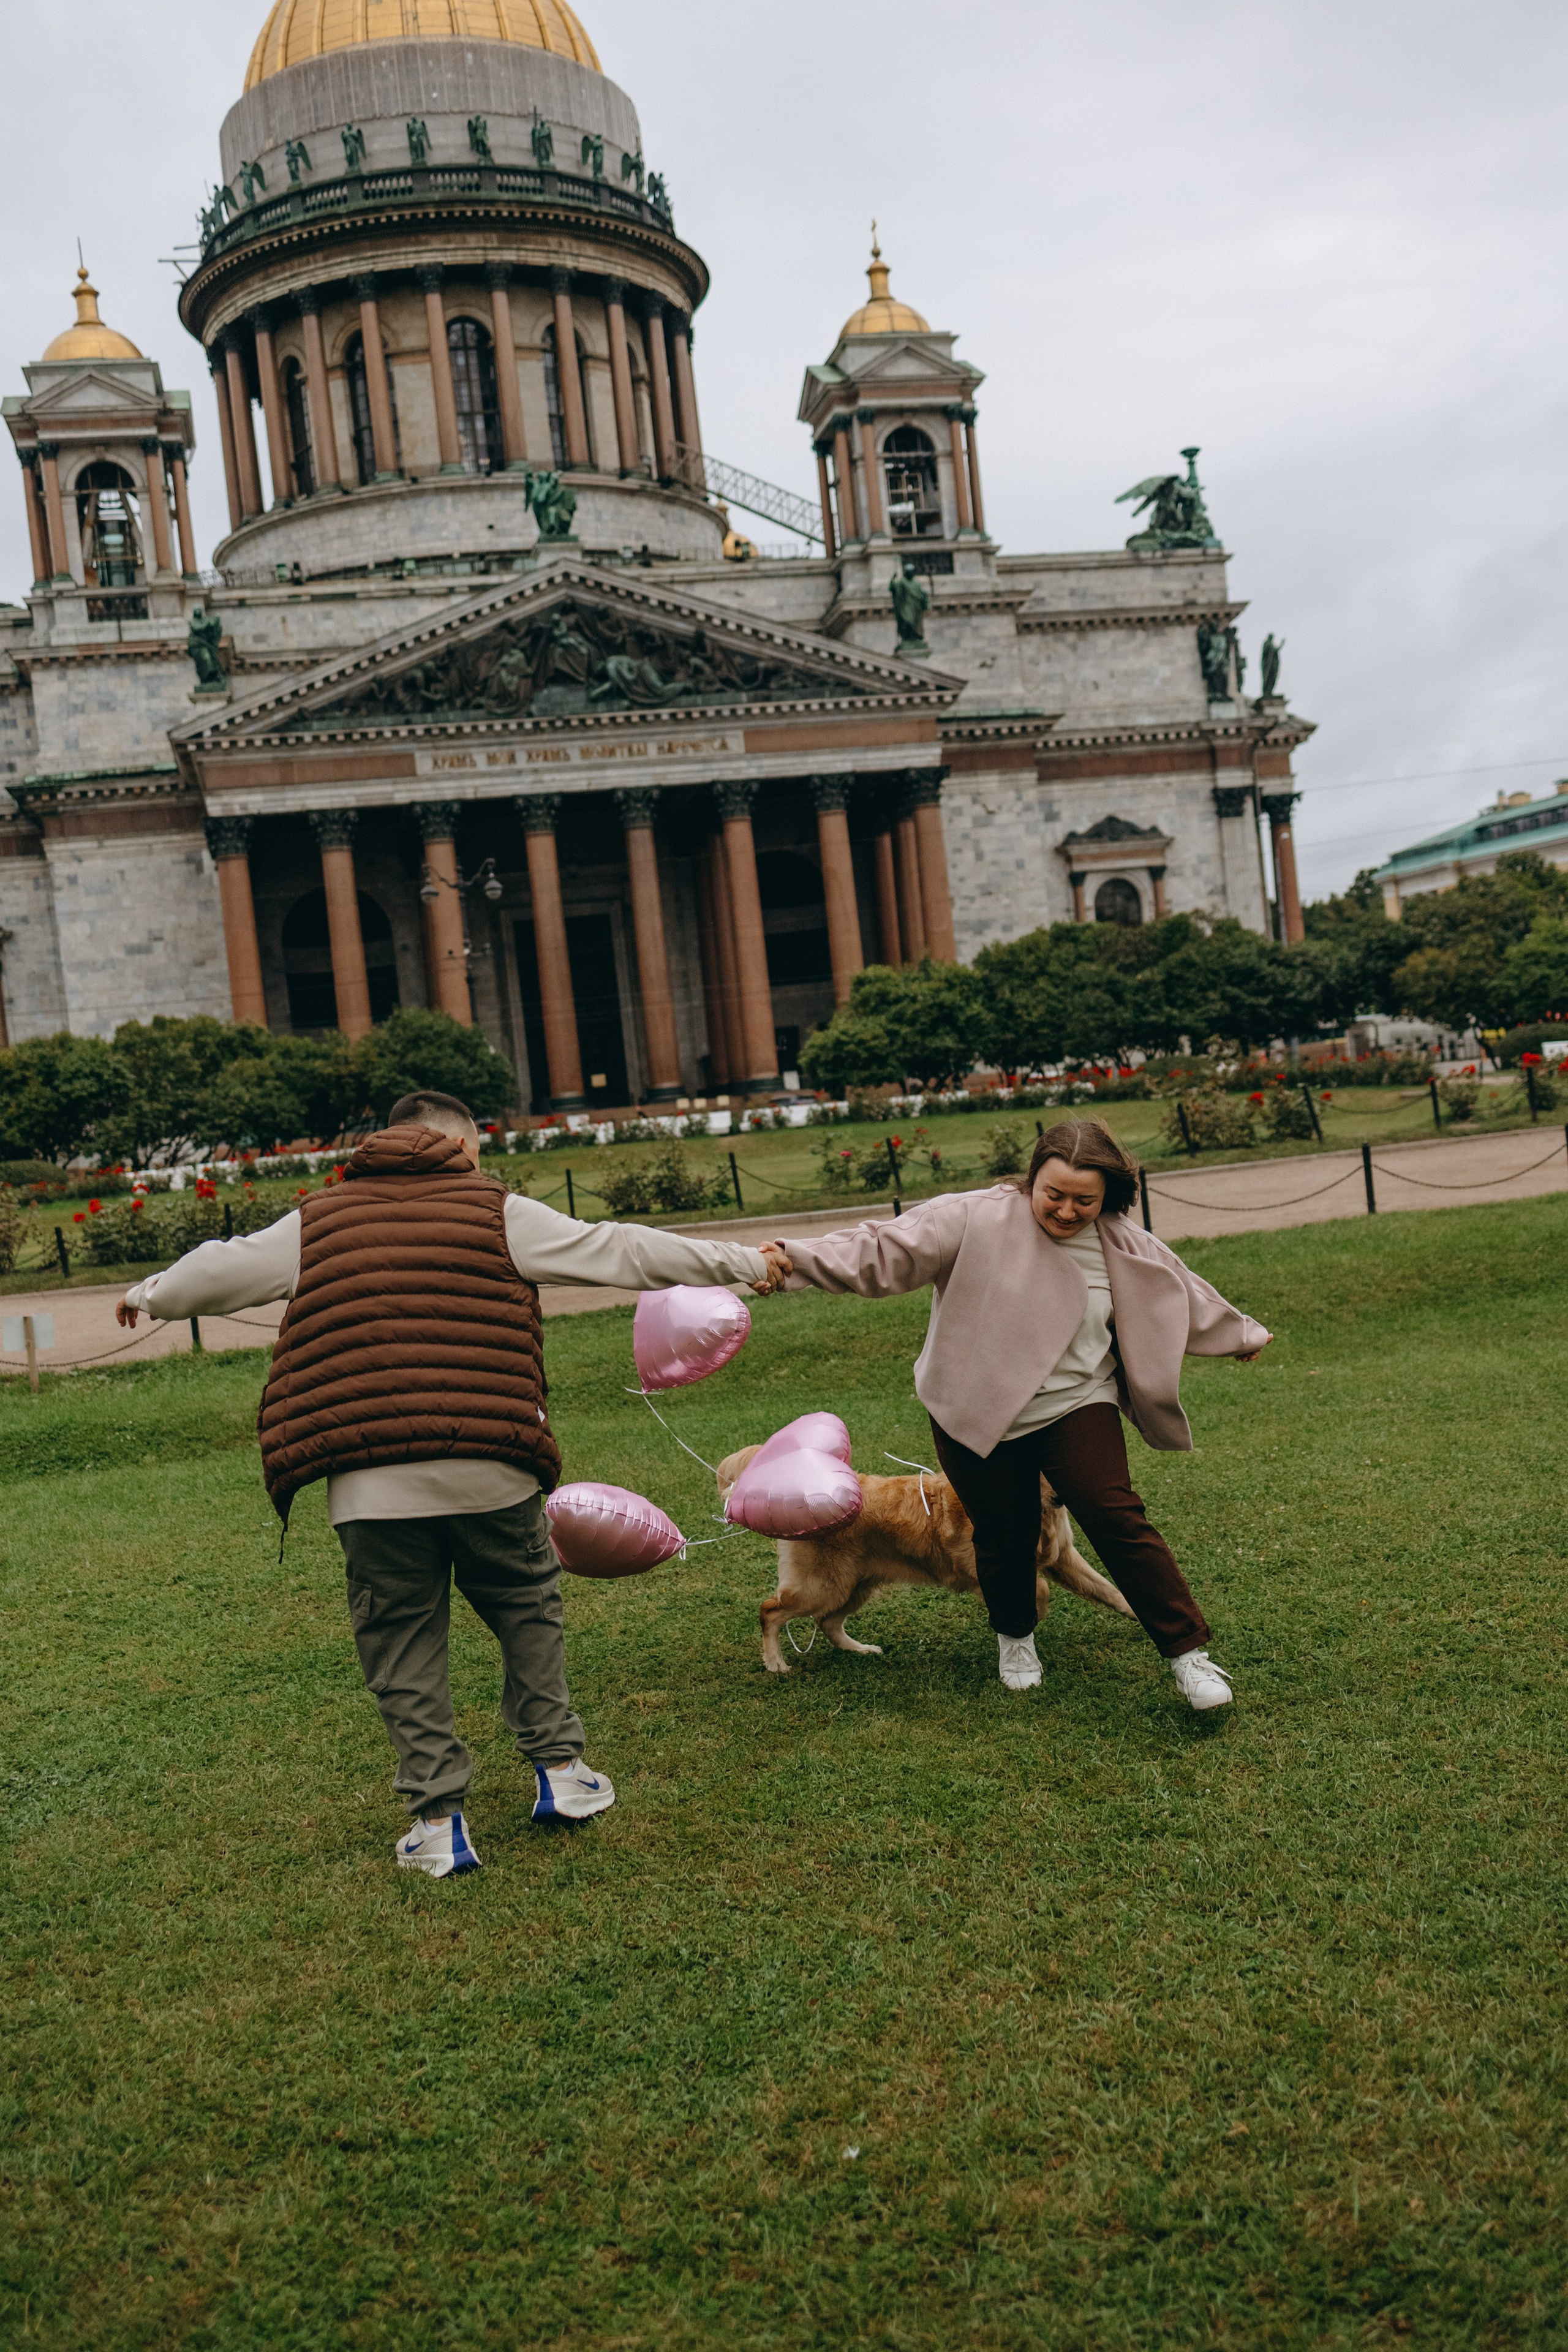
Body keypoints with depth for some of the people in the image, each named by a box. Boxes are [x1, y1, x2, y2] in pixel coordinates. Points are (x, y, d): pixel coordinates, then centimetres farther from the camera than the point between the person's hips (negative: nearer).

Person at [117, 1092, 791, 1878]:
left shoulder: (316, 1224, 13)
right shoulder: (497, 1213, 6)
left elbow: (220, 1270, 24)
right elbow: (620, 1250, 7)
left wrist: (148, 1294, 46)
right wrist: (744, 1263, 14)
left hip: (370, 1487, 1)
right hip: (491, 1471, -1)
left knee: (404, 1647, 13)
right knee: (528, 1610, 21)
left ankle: (438, 1821, 16)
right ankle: (559, 1769, 27)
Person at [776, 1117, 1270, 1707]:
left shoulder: (1126, 1248, 1)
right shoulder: (972, 1221, -14)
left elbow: (1185, 1294, 18)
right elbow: (883, 1253, -18)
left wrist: (1243, 1336, 32)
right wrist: (794, 1259, -30)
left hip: (1076, 1407, 2)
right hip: (978, 1417, -1)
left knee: (1117, 1519, -14)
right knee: (1005, 1538, 7)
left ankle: (1189, 1652, -3)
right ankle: (1014, 1636, 39)